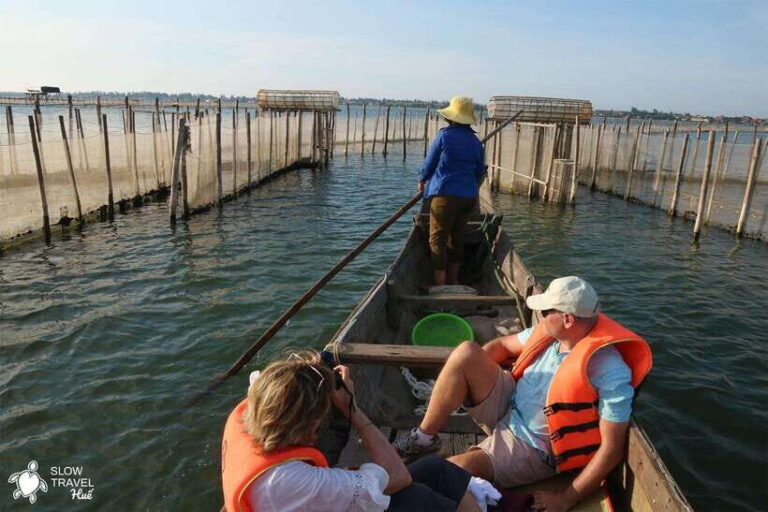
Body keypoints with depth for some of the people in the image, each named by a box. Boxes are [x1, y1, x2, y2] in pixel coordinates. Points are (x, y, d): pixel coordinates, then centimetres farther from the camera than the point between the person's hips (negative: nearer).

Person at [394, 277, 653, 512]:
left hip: (530, 449, -7)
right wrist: (470, 370, -1)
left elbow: (612, 447, -22)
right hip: (505, 408, 7)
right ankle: (423, 438, -5)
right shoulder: (549, 333, -5)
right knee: (466, 351, -17)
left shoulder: (610, 372, -26)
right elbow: (502, 345, 11)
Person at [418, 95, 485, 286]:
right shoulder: (475, 141, 8)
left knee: (438, 238, -1)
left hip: (445, 194, -6)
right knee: (456, 237, 17)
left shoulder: (444, 135, -8)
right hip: (469, 197, 6)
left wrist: (422, 181, 17)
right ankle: (453, 280, 27)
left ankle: (440, 284, -3)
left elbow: (429, 163, -1)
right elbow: (480, 172, 16)